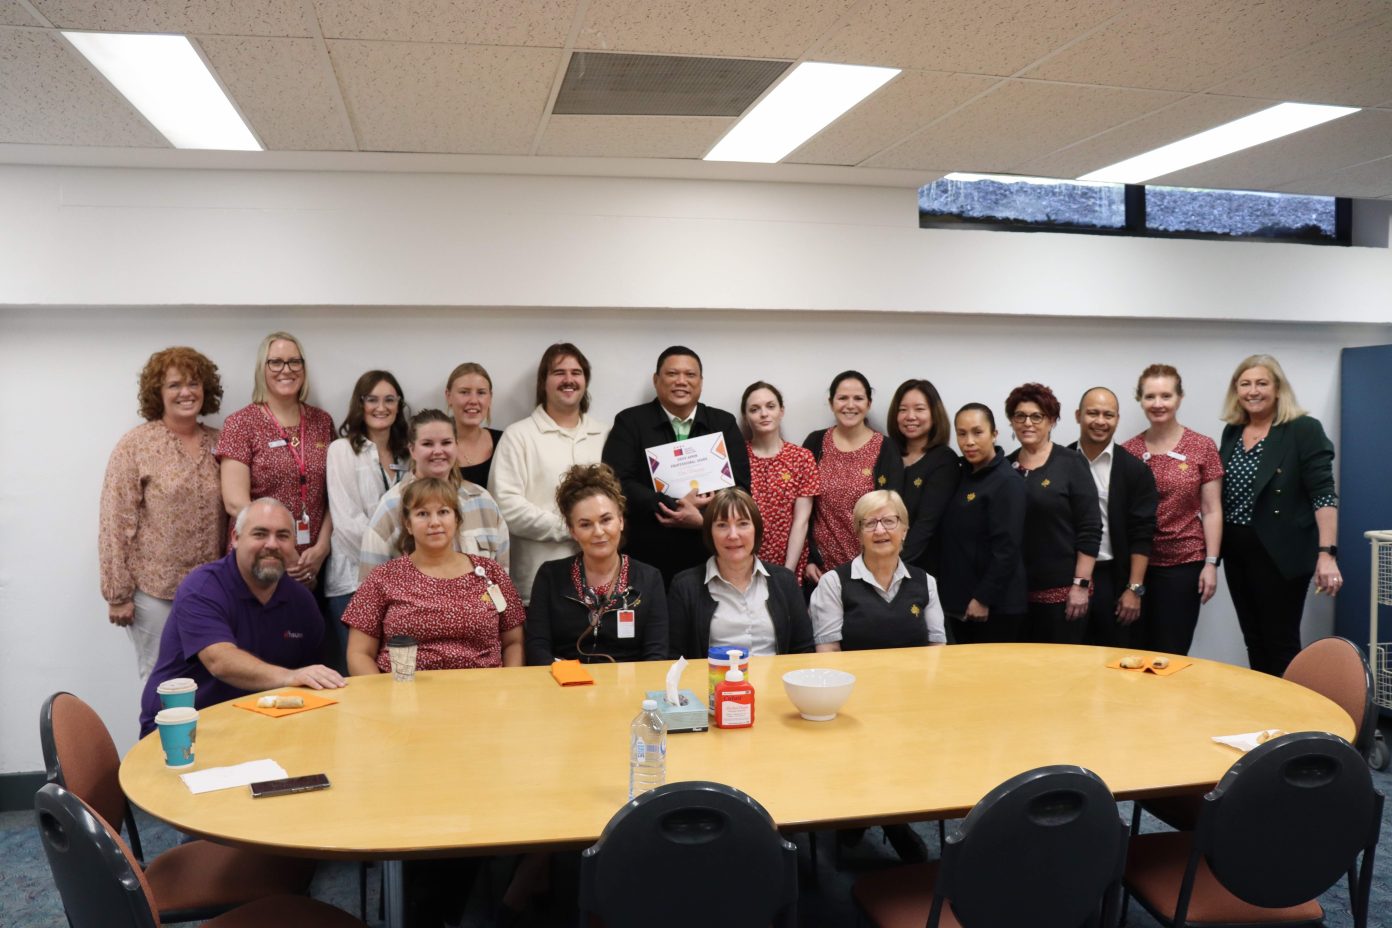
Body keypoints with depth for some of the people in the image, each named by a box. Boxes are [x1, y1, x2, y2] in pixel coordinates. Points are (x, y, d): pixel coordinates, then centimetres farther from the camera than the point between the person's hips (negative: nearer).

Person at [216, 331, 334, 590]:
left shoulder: (322, 421, 8)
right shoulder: (241, 423, -4)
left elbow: (334, 493, 7)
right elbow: (236, 502, -11)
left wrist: (322, 547, -6)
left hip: (313, 563, 3)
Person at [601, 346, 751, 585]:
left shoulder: (724, 424, 10)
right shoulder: (630, 422, 2)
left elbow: (740, 486, 3)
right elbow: (617, 483, -9)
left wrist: (702, 518, -15)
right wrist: (675, 505, -16)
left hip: (710, 561, 2)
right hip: (646, 562, -2)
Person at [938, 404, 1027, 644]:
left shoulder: (1008, 482, -12)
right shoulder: (963, 476, 11)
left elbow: (1007, 548, -18)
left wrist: (983, 599, -18)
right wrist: (949, 593, 10)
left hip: (996, 606, -7)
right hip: (960, 602, 7)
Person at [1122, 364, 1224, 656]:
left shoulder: (1202, 447, -1)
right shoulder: (1128, 452, 3)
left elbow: (1212, 510, -1)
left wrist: (1211, 563, -6)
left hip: (1184, 564, -2)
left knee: (1171, 656, 3)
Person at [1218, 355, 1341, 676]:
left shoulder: (1304, 430, -9)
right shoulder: (1232, 432, 9)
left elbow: (1324, 495, -15)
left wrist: (1327, 553, -23)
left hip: (1280, 553, -6)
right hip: (1236, 552, 6)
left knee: (1281, 643, 1)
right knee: (1254, 640, 13)